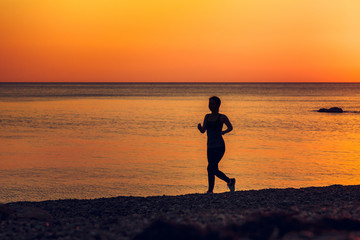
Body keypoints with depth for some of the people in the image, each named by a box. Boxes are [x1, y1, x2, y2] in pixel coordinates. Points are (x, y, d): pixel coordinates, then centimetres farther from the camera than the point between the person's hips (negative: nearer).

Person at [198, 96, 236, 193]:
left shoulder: (222, 117, -3)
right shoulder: (207, 116, 12)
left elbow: (230, 127, 10)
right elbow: (203, 130, 8)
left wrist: (223, 132, -10)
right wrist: (199, 127, -14)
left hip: (219, 146, -6)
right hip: (210, 147, 6)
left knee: (211, 168, -17)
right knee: (214, 170, 8)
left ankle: (210, 190, -12)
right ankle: (230, 181, 29)